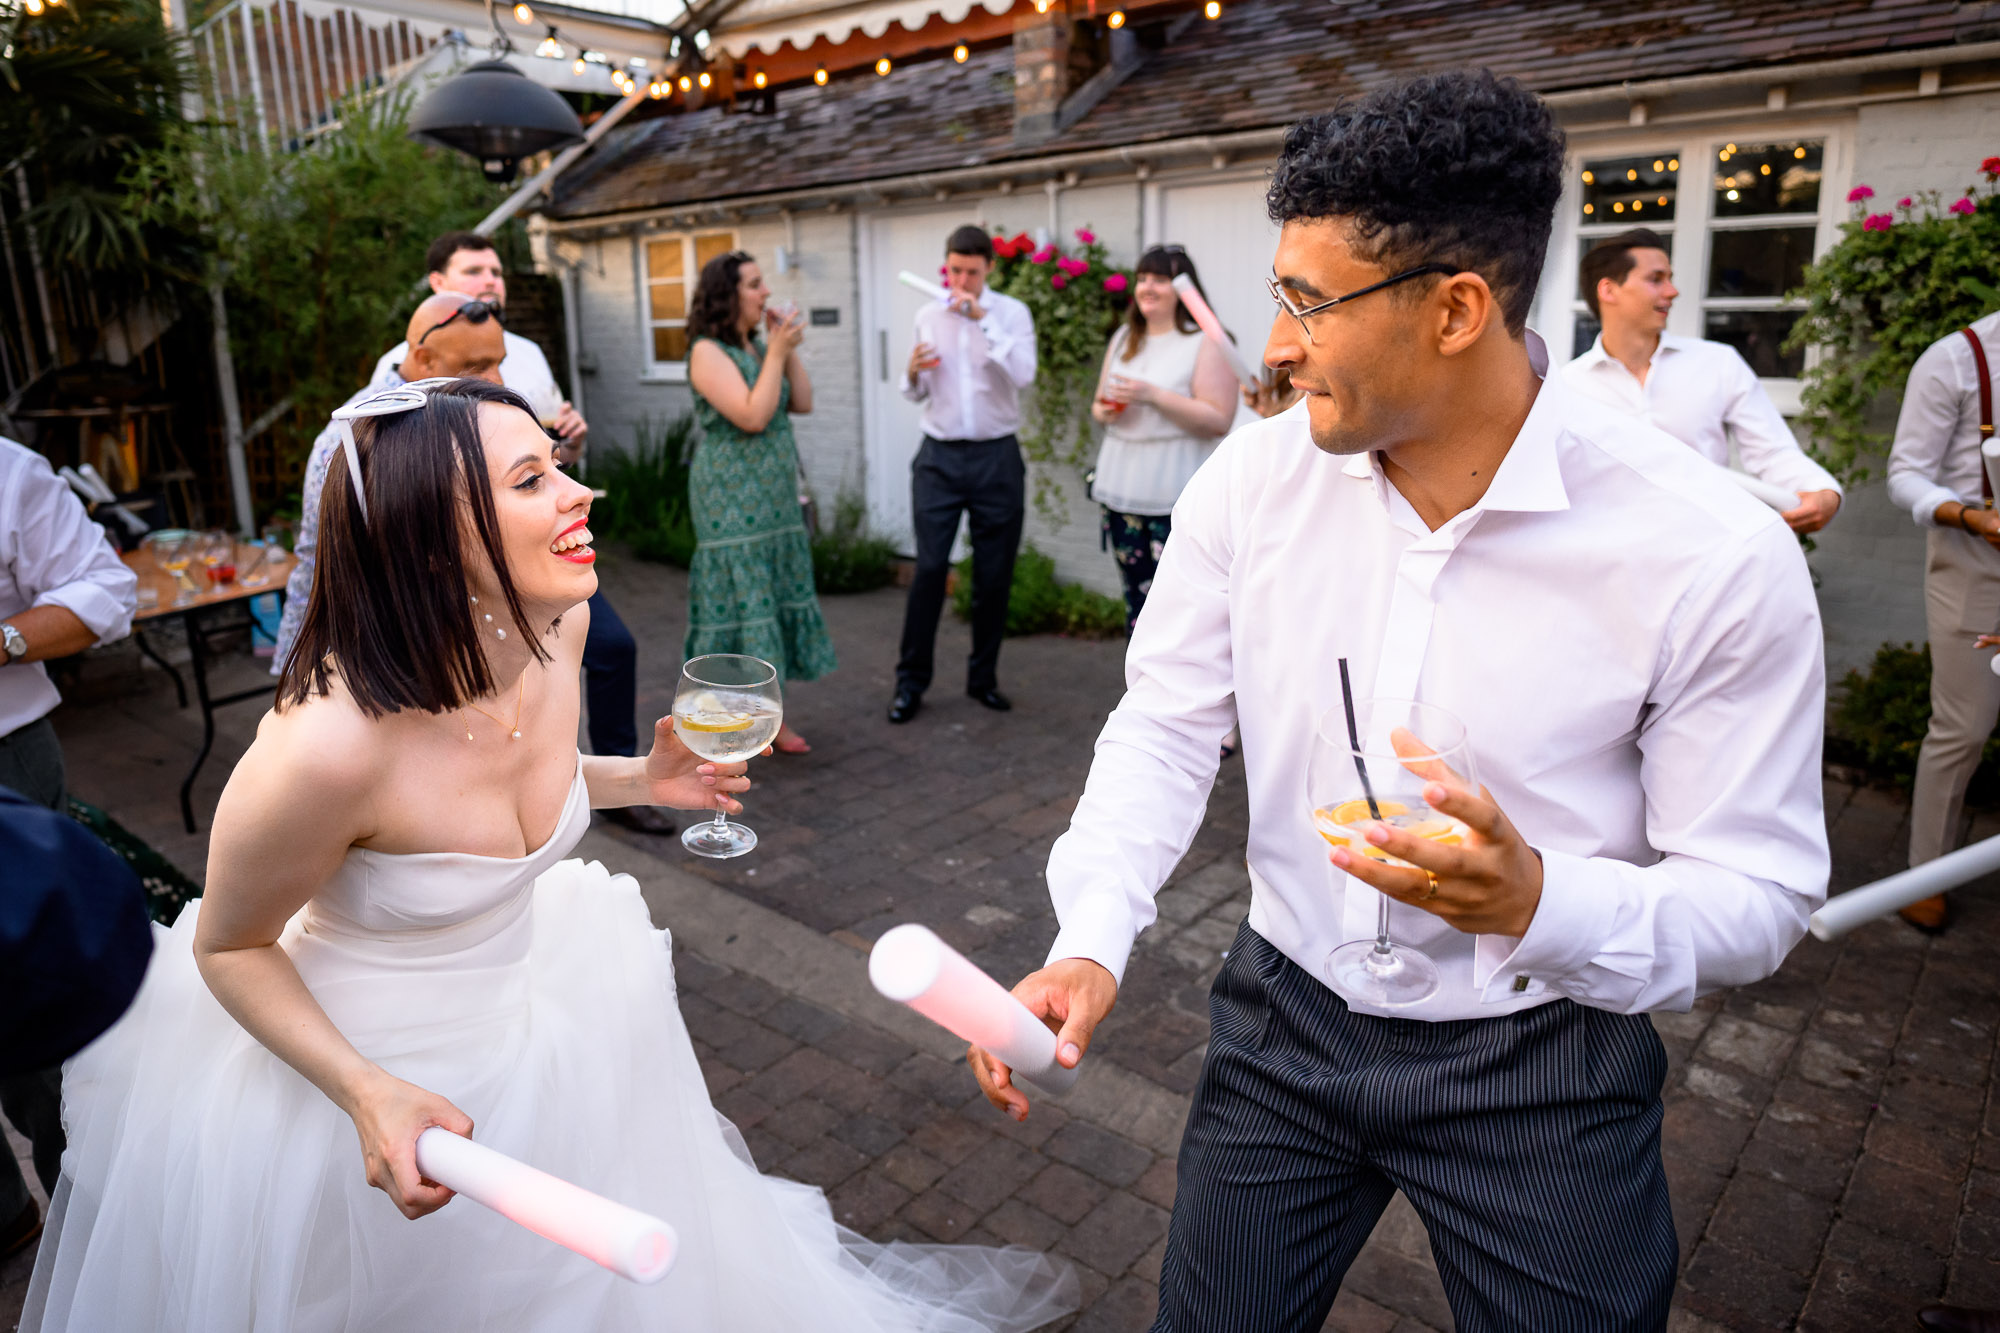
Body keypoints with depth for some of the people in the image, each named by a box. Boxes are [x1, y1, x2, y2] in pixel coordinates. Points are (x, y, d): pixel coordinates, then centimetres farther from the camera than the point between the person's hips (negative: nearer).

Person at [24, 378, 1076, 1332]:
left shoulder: (554, 629, -14)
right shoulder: (328, 743, -35)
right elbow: (228, 948, -17)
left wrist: (641, 781, -3)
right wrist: (368, 1095, -29)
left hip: (526, 1008, 6)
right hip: (360, 1059, -5)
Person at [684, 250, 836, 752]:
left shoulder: (759, 347, 12)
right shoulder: (709, 352, -11)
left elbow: (803, 404, 7)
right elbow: (752, 417, -21)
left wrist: (788, 349, 0)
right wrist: (778, 352, -16)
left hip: (776, 499, 8)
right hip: (733, 499, -8)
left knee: (774, 599, 9)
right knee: (741, 601, -4)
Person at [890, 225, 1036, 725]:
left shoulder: (1012, 313, 1)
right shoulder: (928, 316, 9)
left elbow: (1023, 374, -17)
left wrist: (983, 318, -20)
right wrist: (913, 373, -6)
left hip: (997, 458, -1)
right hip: (940, 457, 1)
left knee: (994, 574, 5)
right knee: (929, 568, -3)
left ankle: (983, 676, 20)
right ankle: (911, 681, 7)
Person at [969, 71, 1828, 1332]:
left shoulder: (1713, 552, -20)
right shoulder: (1252, 479, -10)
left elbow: (1757, 895, -13)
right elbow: (1165, 727, -4)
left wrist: (1540, 902, -32)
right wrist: (1091, 941, -18)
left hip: (1544, 1067, -2)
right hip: (1284, 1020, 3)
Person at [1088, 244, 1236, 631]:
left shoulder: (1206, 344, -5)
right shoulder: (1124, 339, 17)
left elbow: (1219, 421, -14)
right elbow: (1100, 404, 25)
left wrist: (1153, 396, -19)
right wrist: (1103, 410, 0)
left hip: (1179, 498, -6)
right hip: (1122, 492, 7)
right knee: (1138, 601, 12)